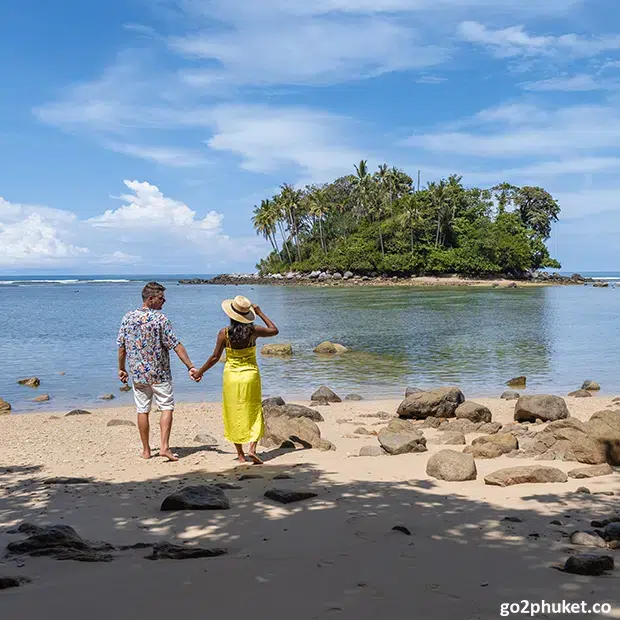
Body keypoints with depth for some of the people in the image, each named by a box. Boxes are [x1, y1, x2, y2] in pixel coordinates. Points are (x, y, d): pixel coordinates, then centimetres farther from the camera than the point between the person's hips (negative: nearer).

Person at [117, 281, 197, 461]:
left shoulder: (128, 317, 1)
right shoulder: (160, 319, -13)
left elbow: (121, 346, 5)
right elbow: (176, 346, -15)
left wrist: (122, 369, 17)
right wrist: (191, 367, -13)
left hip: (137, 374, 4)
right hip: (159, 373, -4)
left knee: (142, 410, 10)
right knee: (167, 407, 4)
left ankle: (146, 450, 15)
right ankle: (164, 446, -7)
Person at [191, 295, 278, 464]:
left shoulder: (224, 333, -12)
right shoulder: (253, 331, -10)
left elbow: (215, 357, -5)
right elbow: (274, 330, 7)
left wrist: (199, 372, 8)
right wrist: (261, 313, 13)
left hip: (231, 376, 0)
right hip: (250, 375, 0)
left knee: (234, 414, 11)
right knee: (254, 413, 10)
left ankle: (240, 453, 15)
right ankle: (252, 448, -6)